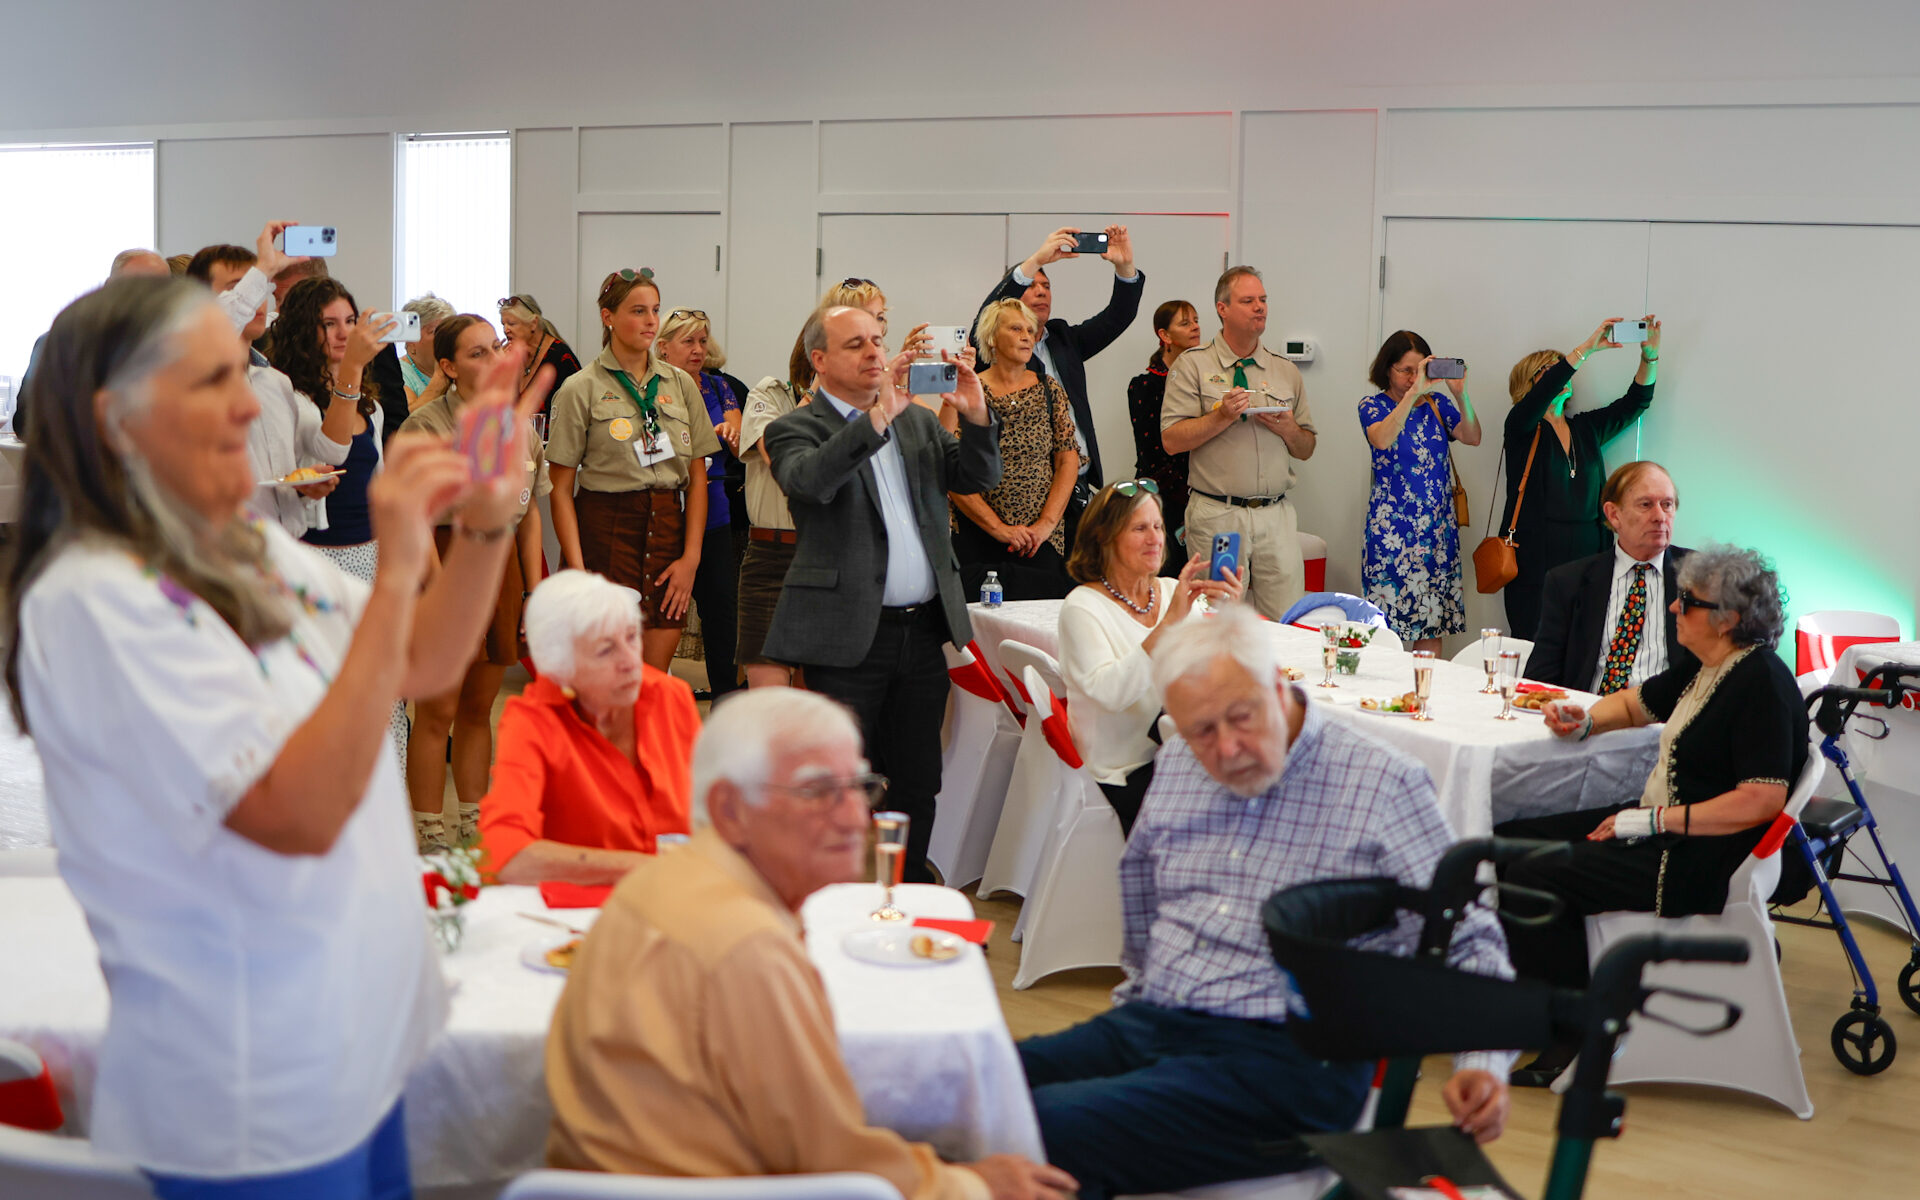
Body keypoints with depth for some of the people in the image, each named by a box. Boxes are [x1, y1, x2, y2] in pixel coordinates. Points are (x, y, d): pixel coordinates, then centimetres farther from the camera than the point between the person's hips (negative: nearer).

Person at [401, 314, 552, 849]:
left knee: (479, 708, 12)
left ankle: (474, 830, 21)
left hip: (503, 563, 6)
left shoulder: (519, 421, 12)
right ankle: (430, 839, 5)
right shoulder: (425, 424, -7)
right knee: (438, 711, -3)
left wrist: (535, 589, 11)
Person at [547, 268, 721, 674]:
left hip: (669, 529, 4)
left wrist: (691, 556, 1)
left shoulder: (681, 384, 11)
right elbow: (561, 489, -2)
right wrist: (577, 570, -11)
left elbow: (698, 478, 11)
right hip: (605, 531, -3)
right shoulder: (582, 389, 0)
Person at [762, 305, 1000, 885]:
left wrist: (976, 416, -9)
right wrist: (878, 416, -30)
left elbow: (978, 478, 9)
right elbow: (810, 480, -24)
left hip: (924, 631, 6)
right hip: (851, 635, -5)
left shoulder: (917, 420, 15)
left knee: (918, 783, 13)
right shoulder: (796, 428, -3)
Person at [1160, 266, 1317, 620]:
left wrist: (1289, 430, -3)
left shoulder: (1287, 372, 15)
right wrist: (1221, 417, -15)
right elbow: (1171, 440, -5)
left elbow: (1306, 451, 17)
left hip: (1277, 515, 3)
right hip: (1216, 515, -3)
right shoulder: (1192, 365, 3)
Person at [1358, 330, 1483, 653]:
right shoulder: (1373, 406, -1)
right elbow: (1382, 439, -23)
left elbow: (1472, 438, -5)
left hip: (1439, 526, 4)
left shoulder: (1437, 403, 9)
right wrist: (1414, 392, -31)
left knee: (1433, 620, 4)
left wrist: (1461, 395, -21)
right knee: (1388, 618, -5)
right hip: (1391, 526, -4)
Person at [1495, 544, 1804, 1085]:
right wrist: (1585, 721, 8)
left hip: (1703, 861, -10)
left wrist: (1656, 820, -22)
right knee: (1510, 840, 3)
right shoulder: (1708, 669, 11)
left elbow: (1762, 800, -25)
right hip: (1661, 827, 10)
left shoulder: (1763, 684, -17)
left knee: (1532, 878, -22)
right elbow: (1636, 702, 29)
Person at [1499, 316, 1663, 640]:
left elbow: (1635, 401, 14)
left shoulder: (1586, 428, 17)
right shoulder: (1521, 428, 2)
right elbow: (1541, 395, -17)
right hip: (1536, 563, -4)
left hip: (1586, 561, 4)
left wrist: (1650, 356, -1)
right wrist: (1587, 348, -19)